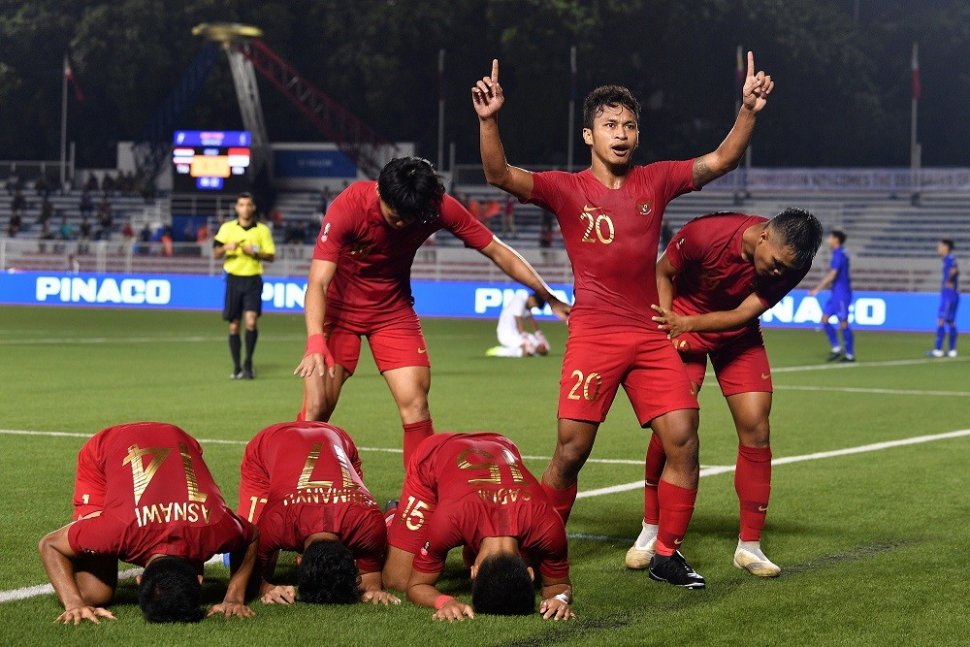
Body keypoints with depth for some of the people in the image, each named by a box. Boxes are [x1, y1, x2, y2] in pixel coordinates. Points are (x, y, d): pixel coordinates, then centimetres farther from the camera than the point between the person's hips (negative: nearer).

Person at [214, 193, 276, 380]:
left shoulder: (262, 230, 4)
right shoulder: (227, 228, 6)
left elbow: (271, 256, 5)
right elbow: (216, 253, 5)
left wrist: (255, 252, -13)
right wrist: (226, 247, -16)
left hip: (253, 280, -1)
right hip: (233, 279, 1)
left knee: (250, 321, -17)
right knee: (234, 325, 2)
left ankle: (248, 363, -3)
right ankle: (237, 367, 12)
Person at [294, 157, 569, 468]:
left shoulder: (441, 208, -20)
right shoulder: (348, 206, -28)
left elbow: (497, 251, -12)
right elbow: (318, 282, -33)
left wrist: (550, 298, -16)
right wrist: (315, 343, -47)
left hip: (394, 310, 2)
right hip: (339, 307, -2)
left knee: (415, 405, -9)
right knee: (316, 409, -10)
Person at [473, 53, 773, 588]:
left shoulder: (655, 182, 9)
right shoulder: (566, 189, -1)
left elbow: (720, 161, 8)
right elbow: (500, 175, -12)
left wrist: (748, 111, -5)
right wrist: (488, 120, -27)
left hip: (651, 337, 3)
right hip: (593, 337, -3)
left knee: (683, 439, -5)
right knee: (572, 450, -6)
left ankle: (667, 554, 8)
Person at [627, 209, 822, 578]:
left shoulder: (792, 265, -21)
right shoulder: (706, 233, -30)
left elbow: (744, 314, -19)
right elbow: (662, 272, -11)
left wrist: (687, 322, -30)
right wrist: (668, 321, -22)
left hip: (738, 338, 3)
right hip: (683, 330, -3)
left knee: (755, 428, -7)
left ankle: (749, 546, 3)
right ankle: (651, 530, 3)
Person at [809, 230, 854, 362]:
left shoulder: (839, 255, -15)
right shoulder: (837, 254, 14)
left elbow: (832, 276, -20)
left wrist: (817, 289, -17)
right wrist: (818, 287, 22)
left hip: (841, 293, -10)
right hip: (836, 293, 10)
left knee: (843, 323, -6)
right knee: (825, 319, 7)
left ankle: (850, 354, 0)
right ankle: (836, 348, 10)